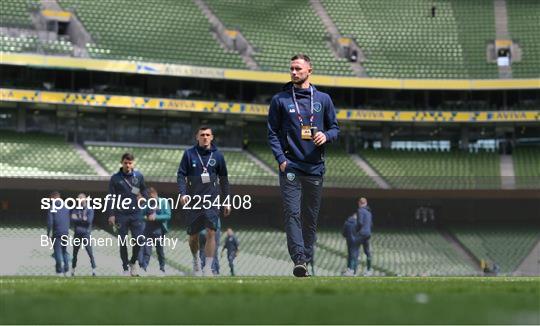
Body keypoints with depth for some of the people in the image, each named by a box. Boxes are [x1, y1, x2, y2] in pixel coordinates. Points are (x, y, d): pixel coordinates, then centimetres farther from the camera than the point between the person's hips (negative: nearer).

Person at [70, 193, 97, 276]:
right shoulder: (75, 209, 9)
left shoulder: (89, 209, 0)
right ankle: (73, 269, 21)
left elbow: (89, 220, -13)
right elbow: (72, 219, -5)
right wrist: (83, 219, -14)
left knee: (90, 252, -10)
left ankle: (94, 269, -10)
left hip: (86, 233, -3)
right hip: (77, 234, 3)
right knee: (75, 253, 11)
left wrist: (78, 219, -8)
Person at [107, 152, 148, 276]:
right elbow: (111, 197, 0)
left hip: (136, 214, 1)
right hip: (121, 215, -1)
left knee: (138, 240, -5)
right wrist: (111, 214, -4)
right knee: (123, 243, 4)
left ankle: (133, 262, 20)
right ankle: (125, 268, 14)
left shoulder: (138, 176, 5)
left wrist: (143, 197, 0)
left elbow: (144, 190, 19)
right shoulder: (115, 178, 0)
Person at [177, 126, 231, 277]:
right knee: (193, 236, 8)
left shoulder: (218, 156, 7)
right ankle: (196, 260, 35)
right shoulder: (189, 154, 3)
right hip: (193, 200, 0)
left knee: (211, 232, -14)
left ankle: (208, 267, -12)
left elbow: (223, 179, 13)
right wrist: (183, 193, -14)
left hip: (211, 200, 0)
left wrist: (226, 201, 12)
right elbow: (181, 174, 1)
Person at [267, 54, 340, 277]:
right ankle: (298, 260, -19)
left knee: (311, 216, 8)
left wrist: (326, 136, -8)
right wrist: (281, 158, -8)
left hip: (315, 167, 2)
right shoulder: (280, 100, 5)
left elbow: (334, 127, 15)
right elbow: (273, 132, 5)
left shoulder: (323, 99, 10)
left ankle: (307, 257, 17)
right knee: (293, 213, -13)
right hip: (290, 166, -2)